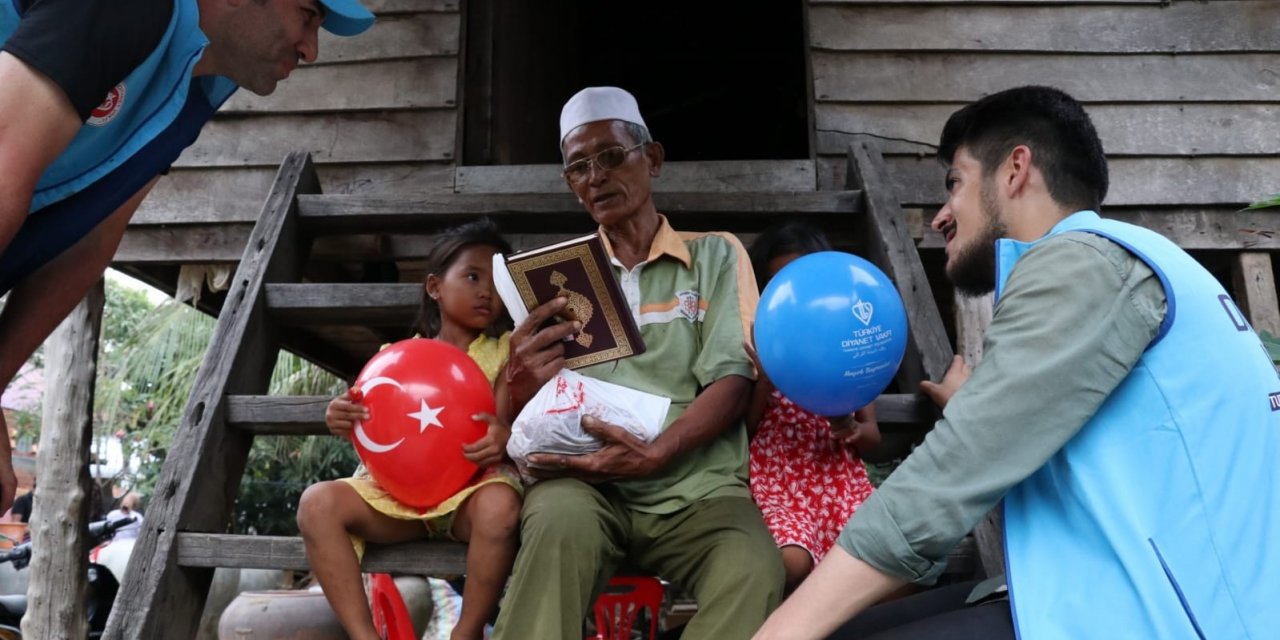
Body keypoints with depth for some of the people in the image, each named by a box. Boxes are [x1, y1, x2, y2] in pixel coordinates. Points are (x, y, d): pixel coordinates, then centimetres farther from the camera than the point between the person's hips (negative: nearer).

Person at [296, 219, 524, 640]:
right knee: (318, 502, -21)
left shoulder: (502, 351, 6)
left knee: (500, 505, -36)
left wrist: (505, 437, -30)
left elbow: (509, 425, -5)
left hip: (471, 486, -2)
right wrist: (347, 423, -16)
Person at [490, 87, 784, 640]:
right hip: (587, 481, 1)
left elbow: (733, 382, -1)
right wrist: (522, 381, -15)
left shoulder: (716, 253, 11)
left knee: (753, 574, -31)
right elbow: (519, 414, 11)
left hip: (697, 485, 0)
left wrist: (654, 456, -19)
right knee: (560, 519, -34)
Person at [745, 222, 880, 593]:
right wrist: (766, 380, -13)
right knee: (791, 563, -34)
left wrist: (852, 430, -13)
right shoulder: (755, 348, 6)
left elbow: (873, 437, 11)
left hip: (841, 482, 3)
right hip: (776, 485, -3)